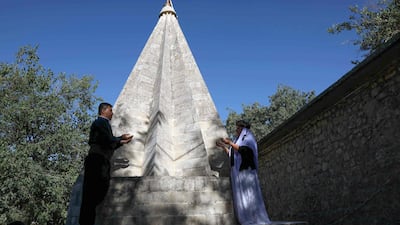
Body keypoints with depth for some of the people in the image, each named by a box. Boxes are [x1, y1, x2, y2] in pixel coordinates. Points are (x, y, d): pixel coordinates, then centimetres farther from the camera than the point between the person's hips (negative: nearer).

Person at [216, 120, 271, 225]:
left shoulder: (248, 137, 2)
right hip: (237, 171, 8)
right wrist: (223, 146, 21)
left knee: (248, 194, -14)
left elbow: (243, 149, -16)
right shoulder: (239, 141, 25)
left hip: (245, 170, -8)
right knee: (240, 197, 0)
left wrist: (230, 142, -11)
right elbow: (231, 154, 26)